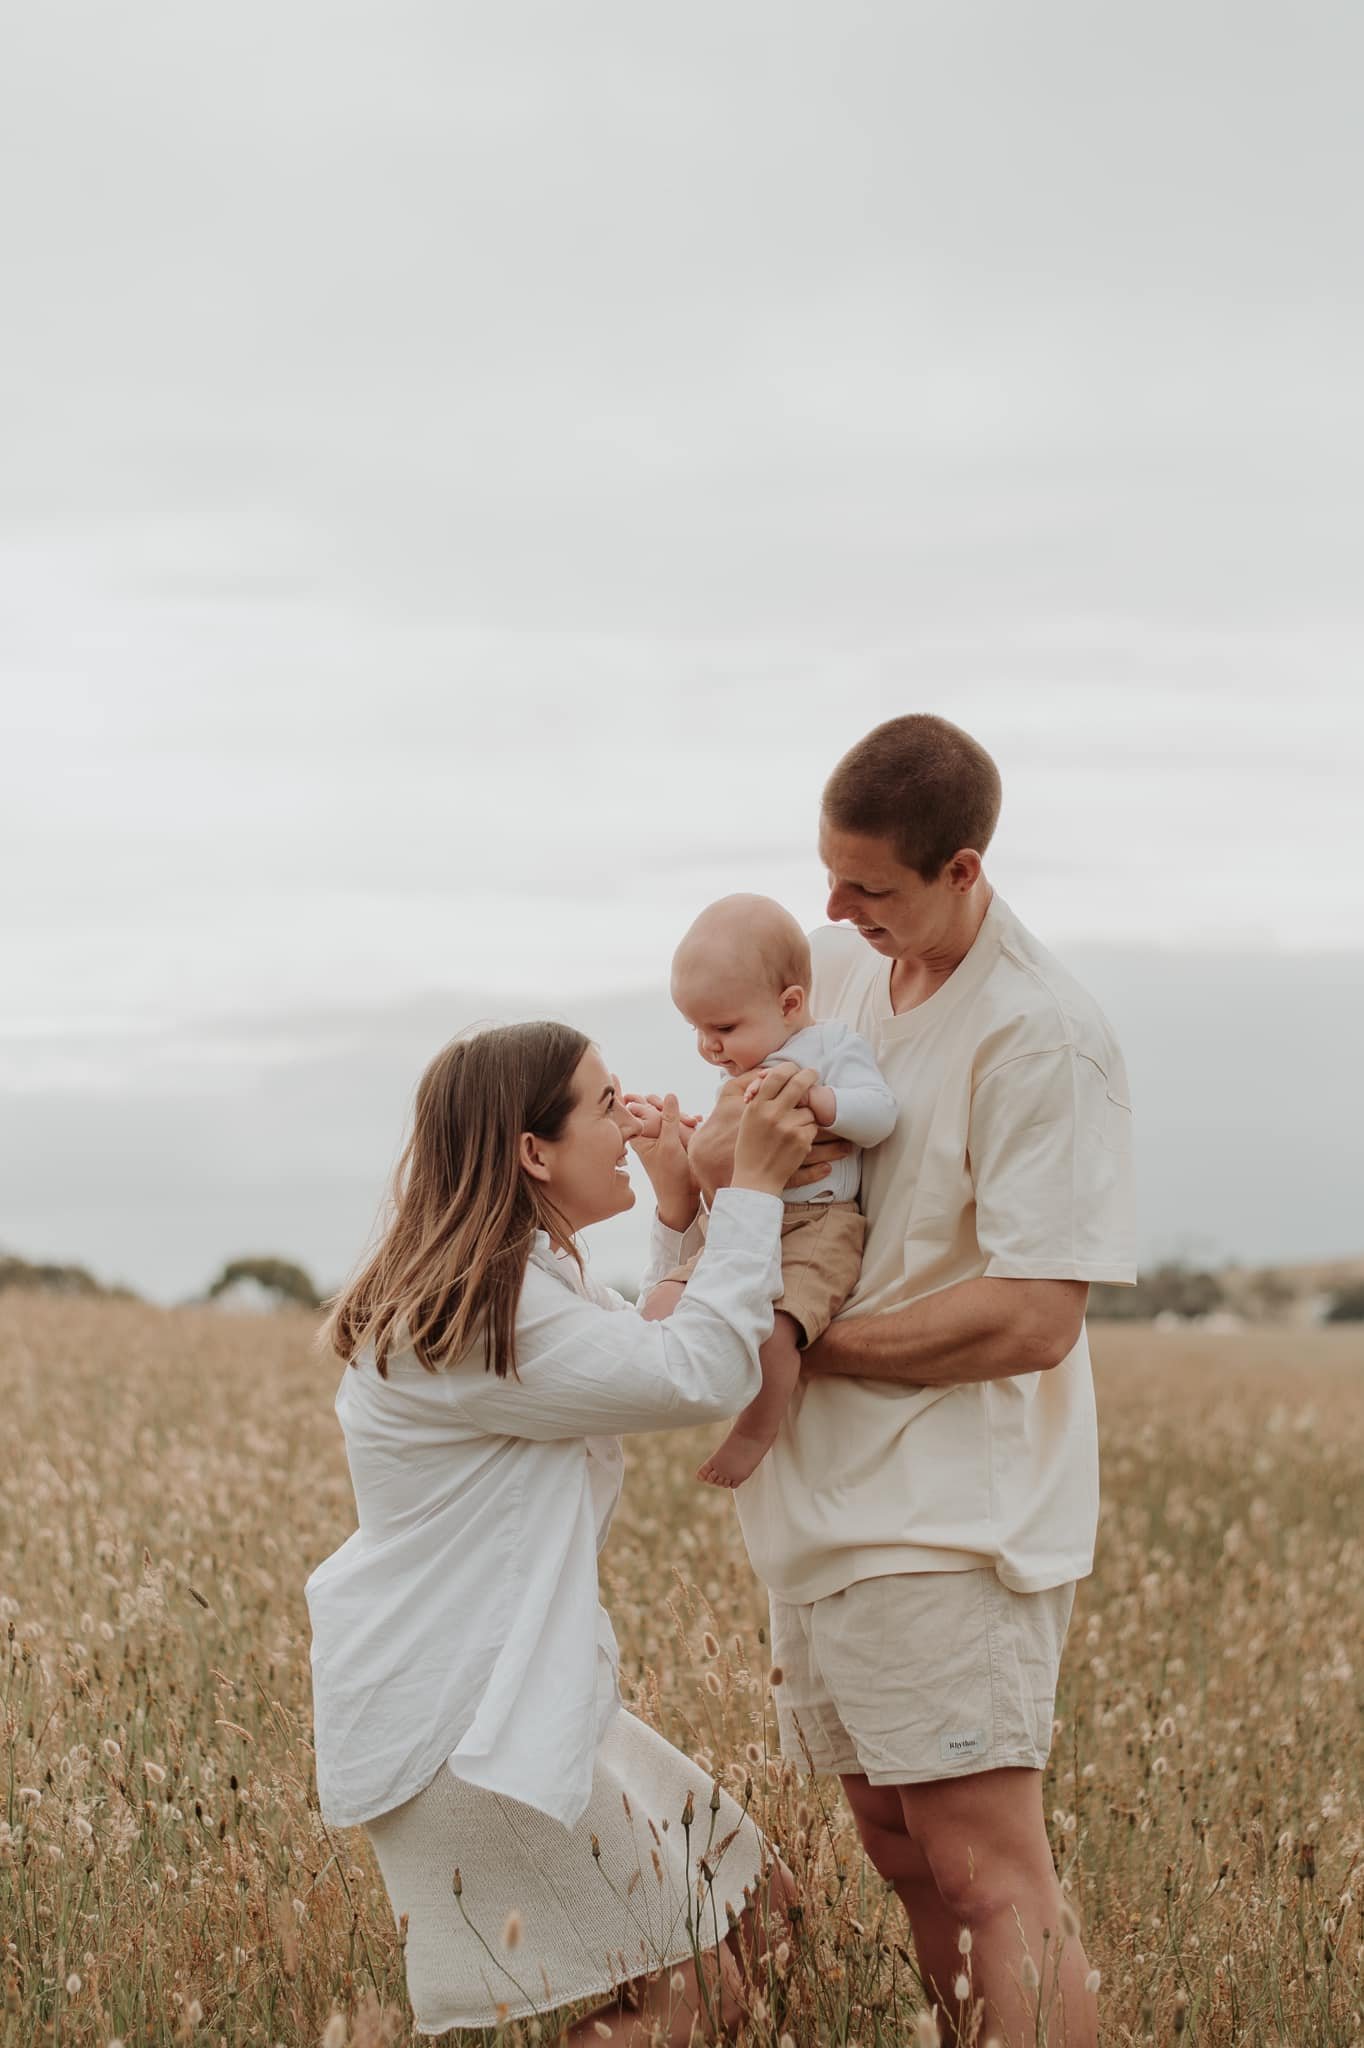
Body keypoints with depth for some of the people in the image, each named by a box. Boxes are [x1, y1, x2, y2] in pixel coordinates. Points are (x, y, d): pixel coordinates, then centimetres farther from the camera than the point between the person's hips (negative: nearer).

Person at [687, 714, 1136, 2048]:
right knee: (905, 1864, 13)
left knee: (986, 1878, -11)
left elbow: (1031, 1321, -19)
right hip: (818, 1499, 8)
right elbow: (706, 1162, 15)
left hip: (947, 1523, -8)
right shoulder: (832, 966, 8)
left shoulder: (1044, 1042, -15)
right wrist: (724, 1143, -11)